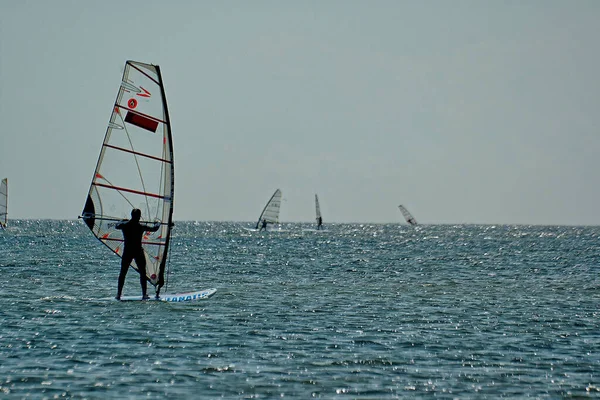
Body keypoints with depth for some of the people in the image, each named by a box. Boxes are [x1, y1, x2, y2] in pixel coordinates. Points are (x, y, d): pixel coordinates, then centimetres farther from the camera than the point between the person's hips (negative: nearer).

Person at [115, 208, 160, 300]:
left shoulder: (124, 225, -2)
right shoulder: (141, 227, -8)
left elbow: (116, 226, 21)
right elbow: (154, 228, 4)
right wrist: (158, 223, 26)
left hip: (127, 252, 2)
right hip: (138, 252, -2)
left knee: (123, 273, 10)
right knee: (142, 273, 6)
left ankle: (118, 294, 8)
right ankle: (144, 294, 2)